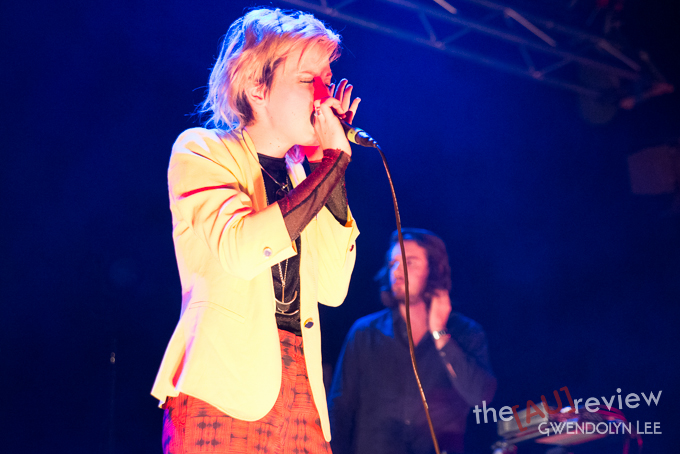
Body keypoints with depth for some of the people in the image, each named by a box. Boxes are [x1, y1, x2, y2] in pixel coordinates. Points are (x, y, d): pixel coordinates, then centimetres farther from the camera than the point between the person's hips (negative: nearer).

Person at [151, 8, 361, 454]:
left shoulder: (300, 170, 17)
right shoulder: (201, 150, 1)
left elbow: (333, 288, 5)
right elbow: (242, 250, -18)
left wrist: (334, 160, 4)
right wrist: (334, 161, -11)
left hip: (299, 386, 5)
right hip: (223, 386, -5)